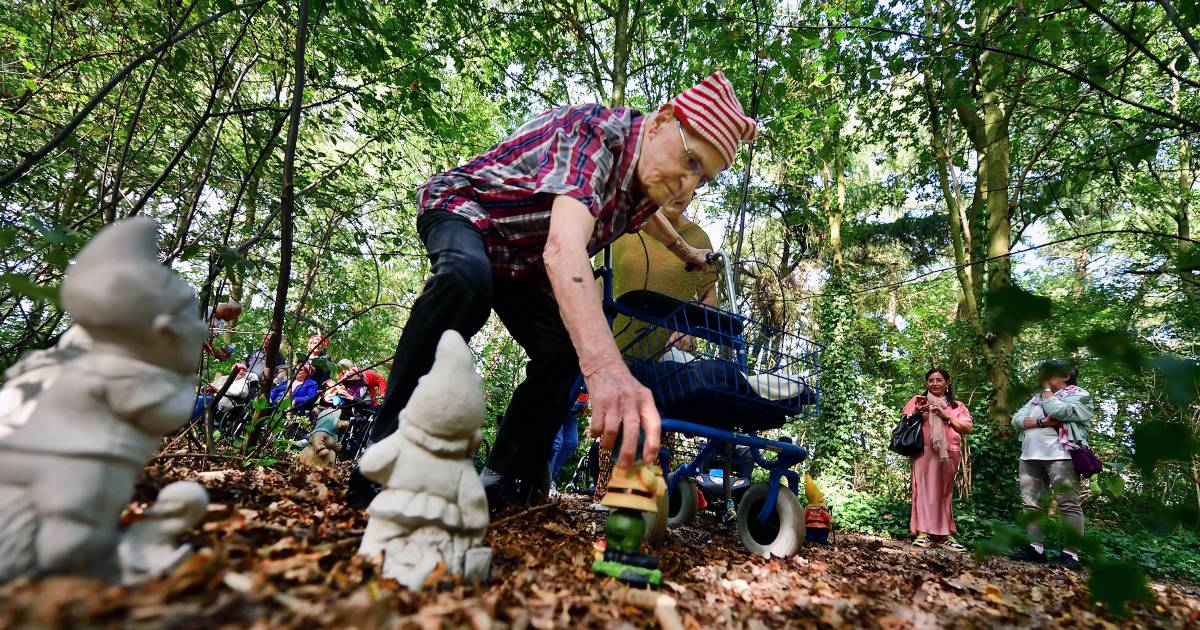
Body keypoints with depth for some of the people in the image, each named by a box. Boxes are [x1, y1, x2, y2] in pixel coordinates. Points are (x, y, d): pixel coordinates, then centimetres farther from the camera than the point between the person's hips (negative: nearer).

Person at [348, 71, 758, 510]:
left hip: (519, 261, 7)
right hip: (462, 210, -7)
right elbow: (563, 247, -54)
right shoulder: (596, 132, -34)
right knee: (467, 278, -41)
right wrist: (607, 368, -68)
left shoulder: (651, 173, -8)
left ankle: (503, 482, 4)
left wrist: (685, 251, 35)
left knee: (563, 352, -10)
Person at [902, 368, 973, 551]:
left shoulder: (957, 405, 18)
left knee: (944, 492, 2)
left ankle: (944, 534, 5)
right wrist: (917, 412, -9)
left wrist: (945, 416, -5)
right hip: (924, 452, -2)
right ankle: (923, 533, -12)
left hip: (948, 454, 2)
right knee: (924, 489, -9)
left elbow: (967, 428, 6)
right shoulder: (918, 400, 15)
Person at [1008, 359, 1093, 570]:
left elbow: (1057, 411, -16)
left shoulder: (1080, 395, 4)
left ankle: (1071, 553, -3)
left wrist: (1047, 388, 0)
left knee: (1068, 504, -6)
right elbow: (1016, 418, 9)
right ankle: (1036, 547, 9)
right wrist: (1041, 422, -9)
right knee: (1031, 504, 5)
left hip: (1061, 455, -6)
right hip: (1030, 455, 7)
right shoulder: (1037, 397, 22)